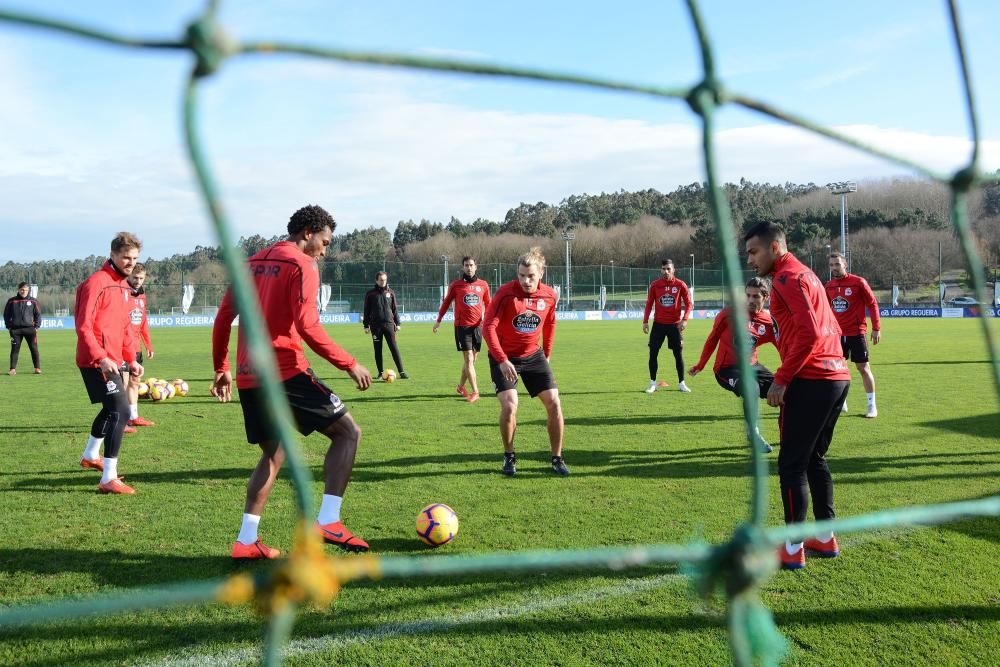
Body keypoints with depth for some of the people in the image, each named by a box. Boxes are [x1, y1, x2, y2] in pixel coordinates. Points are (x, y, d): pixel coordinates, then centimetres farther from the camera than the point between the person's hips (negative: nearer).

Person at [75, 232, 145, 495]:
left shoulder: (123, 285, 13)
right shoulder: (97, 283, -14)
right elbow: (83, 326, -19)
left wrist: (131, 358, 16)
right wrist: (101, 358, -27)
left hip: (114, 361, 10)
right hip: (97, 362, -10)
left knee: (111, 409, 25)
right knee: (121, 412, -16)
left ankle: (90, 456, 48)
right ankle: (109, 479, -14)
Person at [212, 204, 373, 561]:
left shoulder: (252, 263, 17)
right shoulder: (302, 265, -6)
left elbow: (223, 315, 17)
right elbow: (307, 327, -17)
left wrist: (221, 368, 24)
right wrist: (350, 365, -12)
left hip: (248, 377, 8)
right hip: (285, 372, -8)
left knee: (273, 454, 20)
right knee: (348, 431, 2)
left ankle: (246, 541, 14)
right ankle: (328, 521, -7)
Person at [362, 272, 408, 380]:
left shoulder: (390, 293, 9)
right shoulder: (370, 294, 3)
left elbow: (395, 309, 13)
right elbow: (366, 310, 5)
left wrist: (397, 323, 8)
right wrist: (366, 325, 0)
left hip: (389, 324, 1)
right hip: (376, 325, 0)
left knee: (394, 348, -5)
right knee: (378, 350, 4)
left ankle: (401, 372, -6)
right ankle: (380, 373, 12)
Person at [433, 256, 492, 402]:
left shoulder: (483, 285, 6)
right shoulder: (456, 285, 0)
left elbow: (488, 304, 16)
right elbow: (446, 302, 9)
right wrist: (438, 321, 12)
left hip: (478, 326, 3)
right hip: (462, 326, -3)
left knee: (472, 359, 10)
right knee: (468, 359, -8)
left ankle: (461, 386, 29)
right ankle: (475, 392, -7)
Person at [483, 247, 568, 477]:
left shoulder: (549, 296, -7)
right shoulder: (505, 293, -20)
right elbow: (488, 327, -22)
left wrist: (547, 354, 15)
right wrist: (502, 360, -29)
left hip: (533, 355, 4)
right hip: (504, 358, -4)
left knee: (553, 402, -4)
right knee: (509, 406, -17)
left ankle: (557, 459, 11)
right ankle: (509, 457, 8)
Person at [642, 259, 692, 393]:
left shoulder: (680, 285, -3)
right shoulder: (654, 285, 1)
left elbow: (688, 303, 0)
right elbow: (649, 304, 5)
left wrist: (685, 319, -13)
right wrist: (645, 321, -1)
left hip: (675, 324, -1)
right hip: (658, 324, 1)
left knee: (678, 354, 4)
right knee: (653, 353, -2)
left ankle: (681, 383, 16)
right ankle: (653, 383, 10)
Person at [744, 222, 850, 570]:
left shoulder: (787, 278, -9)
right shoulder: (805, 274, 21)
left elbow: (809, 333, -20)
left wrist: (781, 379, -16)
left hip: (811, 381, -10)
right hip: (837, 377, 10)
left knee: (792, 464, -2)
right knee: (815, 459, 18)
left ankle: (793, 548, 3)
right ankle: (825, 537, 25)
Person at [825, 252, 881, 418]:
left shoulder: (858, 282, -8)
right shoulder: (829, 286, 5)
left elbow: (872, 304, -6)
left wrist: (876, 328, -9)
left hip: (856, 332, -4)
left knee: (863, 367, 0)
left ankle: (872, 406, 9)